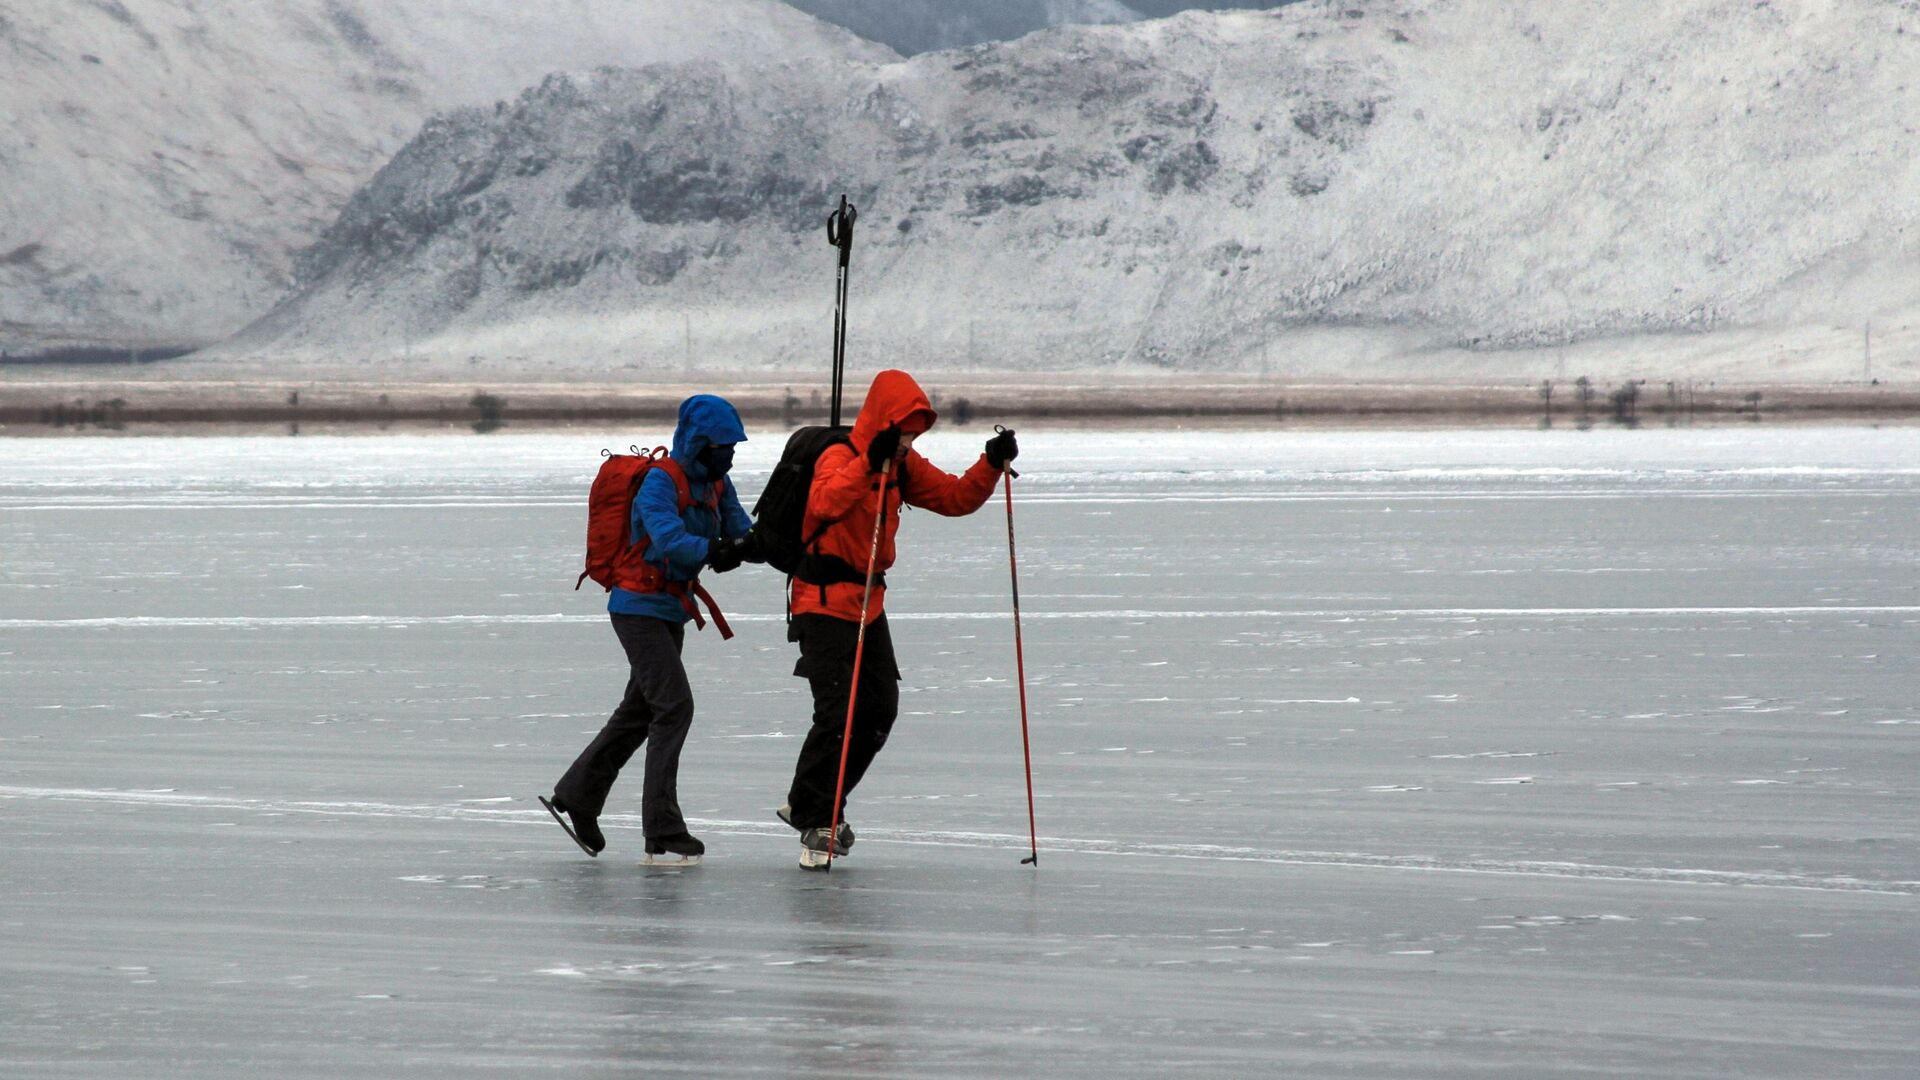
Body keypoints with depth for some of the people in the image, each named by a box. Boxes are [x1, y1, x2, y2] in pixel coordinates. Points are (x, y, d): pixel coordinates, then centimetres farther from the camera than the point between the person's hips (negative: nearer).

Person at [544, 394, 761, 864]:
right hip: (640, 607, -9)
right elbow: (668, 539, -35)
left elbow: (742, 534, 0)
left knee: (640, 710, 18)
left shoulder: (716, 483, 6)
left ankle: (576, 797, 34)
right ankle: (663, 833, -16)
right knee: (674, 706, -16)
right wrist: (716, 551, -44)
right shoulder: (662, 481, -20)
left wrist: (756, 544, -22)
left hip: (672, 611, 9)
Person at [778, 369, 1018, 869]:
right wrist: (871, 462, -45)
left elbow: (956, 498, 6)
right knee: (838, 712, -13)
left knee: (881, 708, 11)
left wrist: (992, 465, -10)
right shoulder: (839, 458, -18)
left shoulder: (904, 467, 7)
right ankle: (811, 818, -1)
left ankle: (814, 806, 23)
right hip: (824, 599, -9)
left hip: (868, 599, 9)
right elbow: (825, 504, -37)